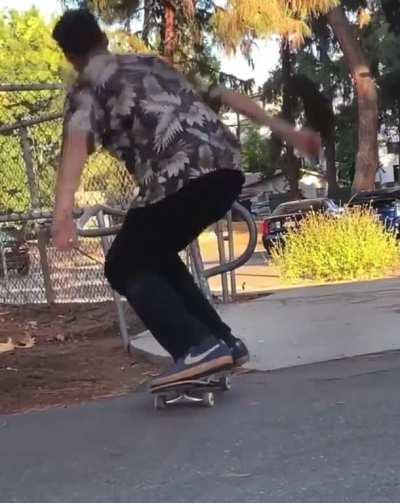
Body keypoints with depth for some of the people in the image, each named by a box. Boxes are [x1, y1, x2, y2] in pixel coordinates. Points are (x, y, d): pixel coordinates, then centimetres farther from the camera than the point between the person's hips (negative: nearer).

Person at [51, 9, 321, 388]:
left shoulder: (86, 87, 11)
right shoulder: (152, 63, 32)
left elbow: (77, 142, -11)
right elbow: (223, 96, 28)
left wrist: (62, 214, -25)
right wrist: (287, 132, 28)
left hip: (181, 176, -7)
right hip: (227, 168, 7)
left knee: (125, 267, 8)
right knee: (155, 257, 25)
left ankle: (198, 348, -12)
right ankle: (222, 342, 20)